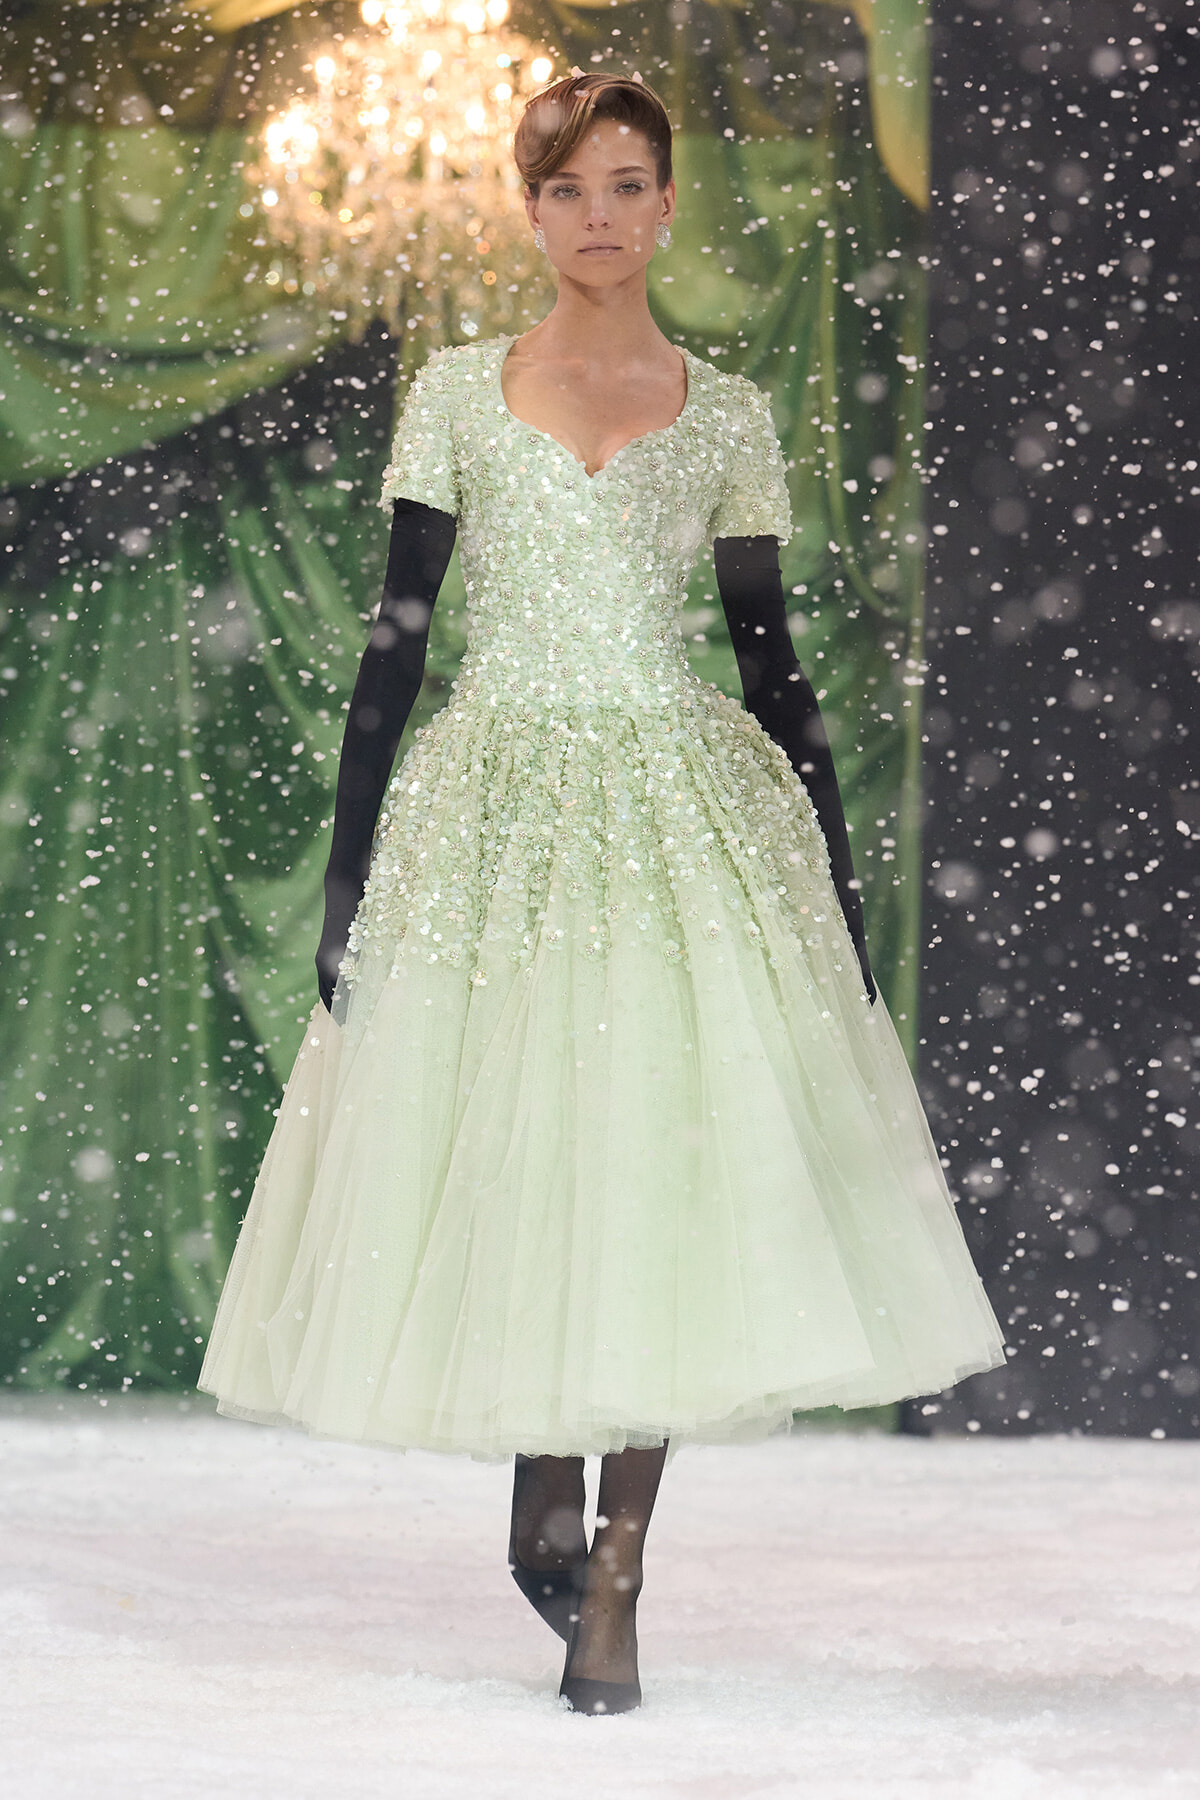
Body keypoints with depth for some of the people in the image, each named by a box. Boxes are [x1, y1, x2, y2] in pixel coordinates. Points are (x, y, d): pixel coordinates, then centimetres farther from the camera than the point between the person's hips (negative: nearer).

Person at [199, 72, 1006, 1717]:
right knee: (501, 1158, 0)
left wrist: (837, 876, 4)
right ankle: (542, 1486, 24)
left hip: (685, 809, 0)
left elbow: (771, 652, 8)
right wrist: (349, 866, -2)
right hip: (492, 805, 0)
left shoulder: (728, 418, 7)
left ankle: (610, 1575, -1)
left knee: (667, 1162, -7)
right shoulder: (458, 393, 5)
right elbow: (396, 636, 4)